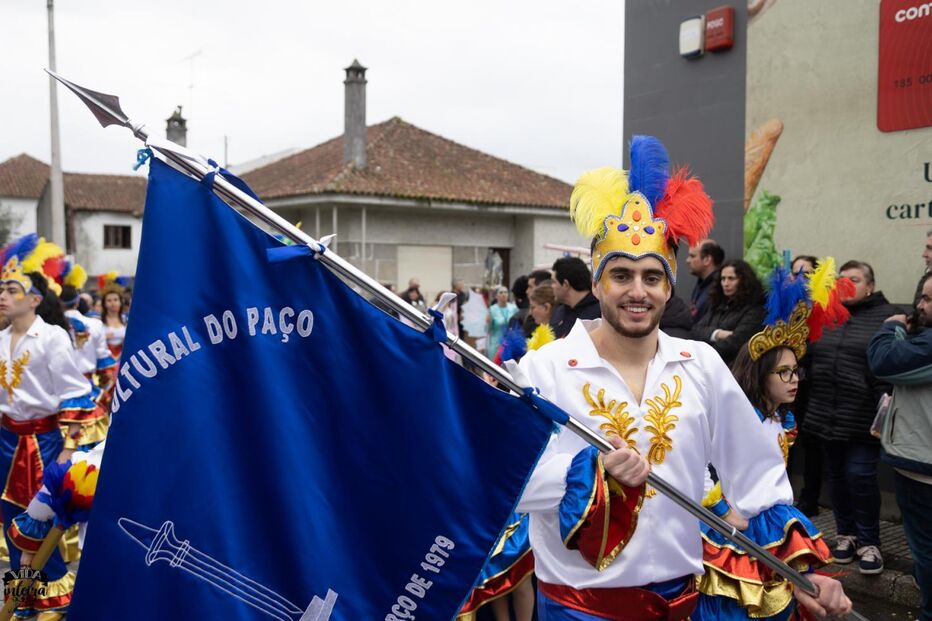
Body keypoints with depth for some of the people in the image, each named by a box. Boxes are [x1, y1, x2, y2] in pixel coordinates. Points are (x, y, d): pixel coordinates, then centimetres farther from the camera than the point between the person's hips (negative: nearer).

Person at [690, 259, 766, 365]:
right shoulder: (717, 305, 19)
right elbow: (696, 330, 9)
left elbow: (735, 342, -11)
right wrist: (716, 334, -10)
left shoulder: (754, 310, 0)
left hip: (730, 365, -6)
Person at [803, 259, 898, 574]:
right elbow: (808, 355, 17)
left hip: (864, 416, -5)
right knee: (836, 474, 12)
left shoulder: (886, 316, -3)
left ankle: (869, 541, 13)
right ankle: (846, 533, 28)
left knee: (860, 474, -5)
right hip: (828, 414, 5)